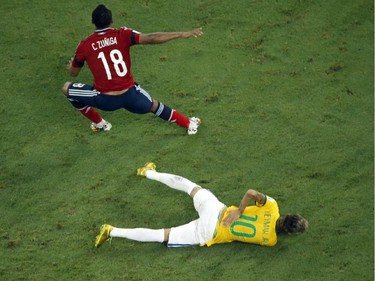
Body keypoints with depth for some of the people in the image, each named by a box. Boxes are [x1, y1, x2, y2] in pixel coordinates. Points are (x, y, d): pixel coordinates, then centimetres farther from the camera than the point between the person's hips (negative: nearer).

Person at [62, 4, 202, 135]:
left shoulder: (85, 45, -3)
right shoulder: (123, 35, -5)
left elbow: (73, 73, 12)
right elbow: (151, 38, -16)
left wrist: (71, 64, 37)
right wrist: (183, 34, -13)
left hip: (105, 100, -2)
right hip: (131, 96, 2)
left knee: (67, 88, 20)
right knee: (154, 105, 33)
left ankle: (100, 123, 28)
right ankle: (190, 124, 43)